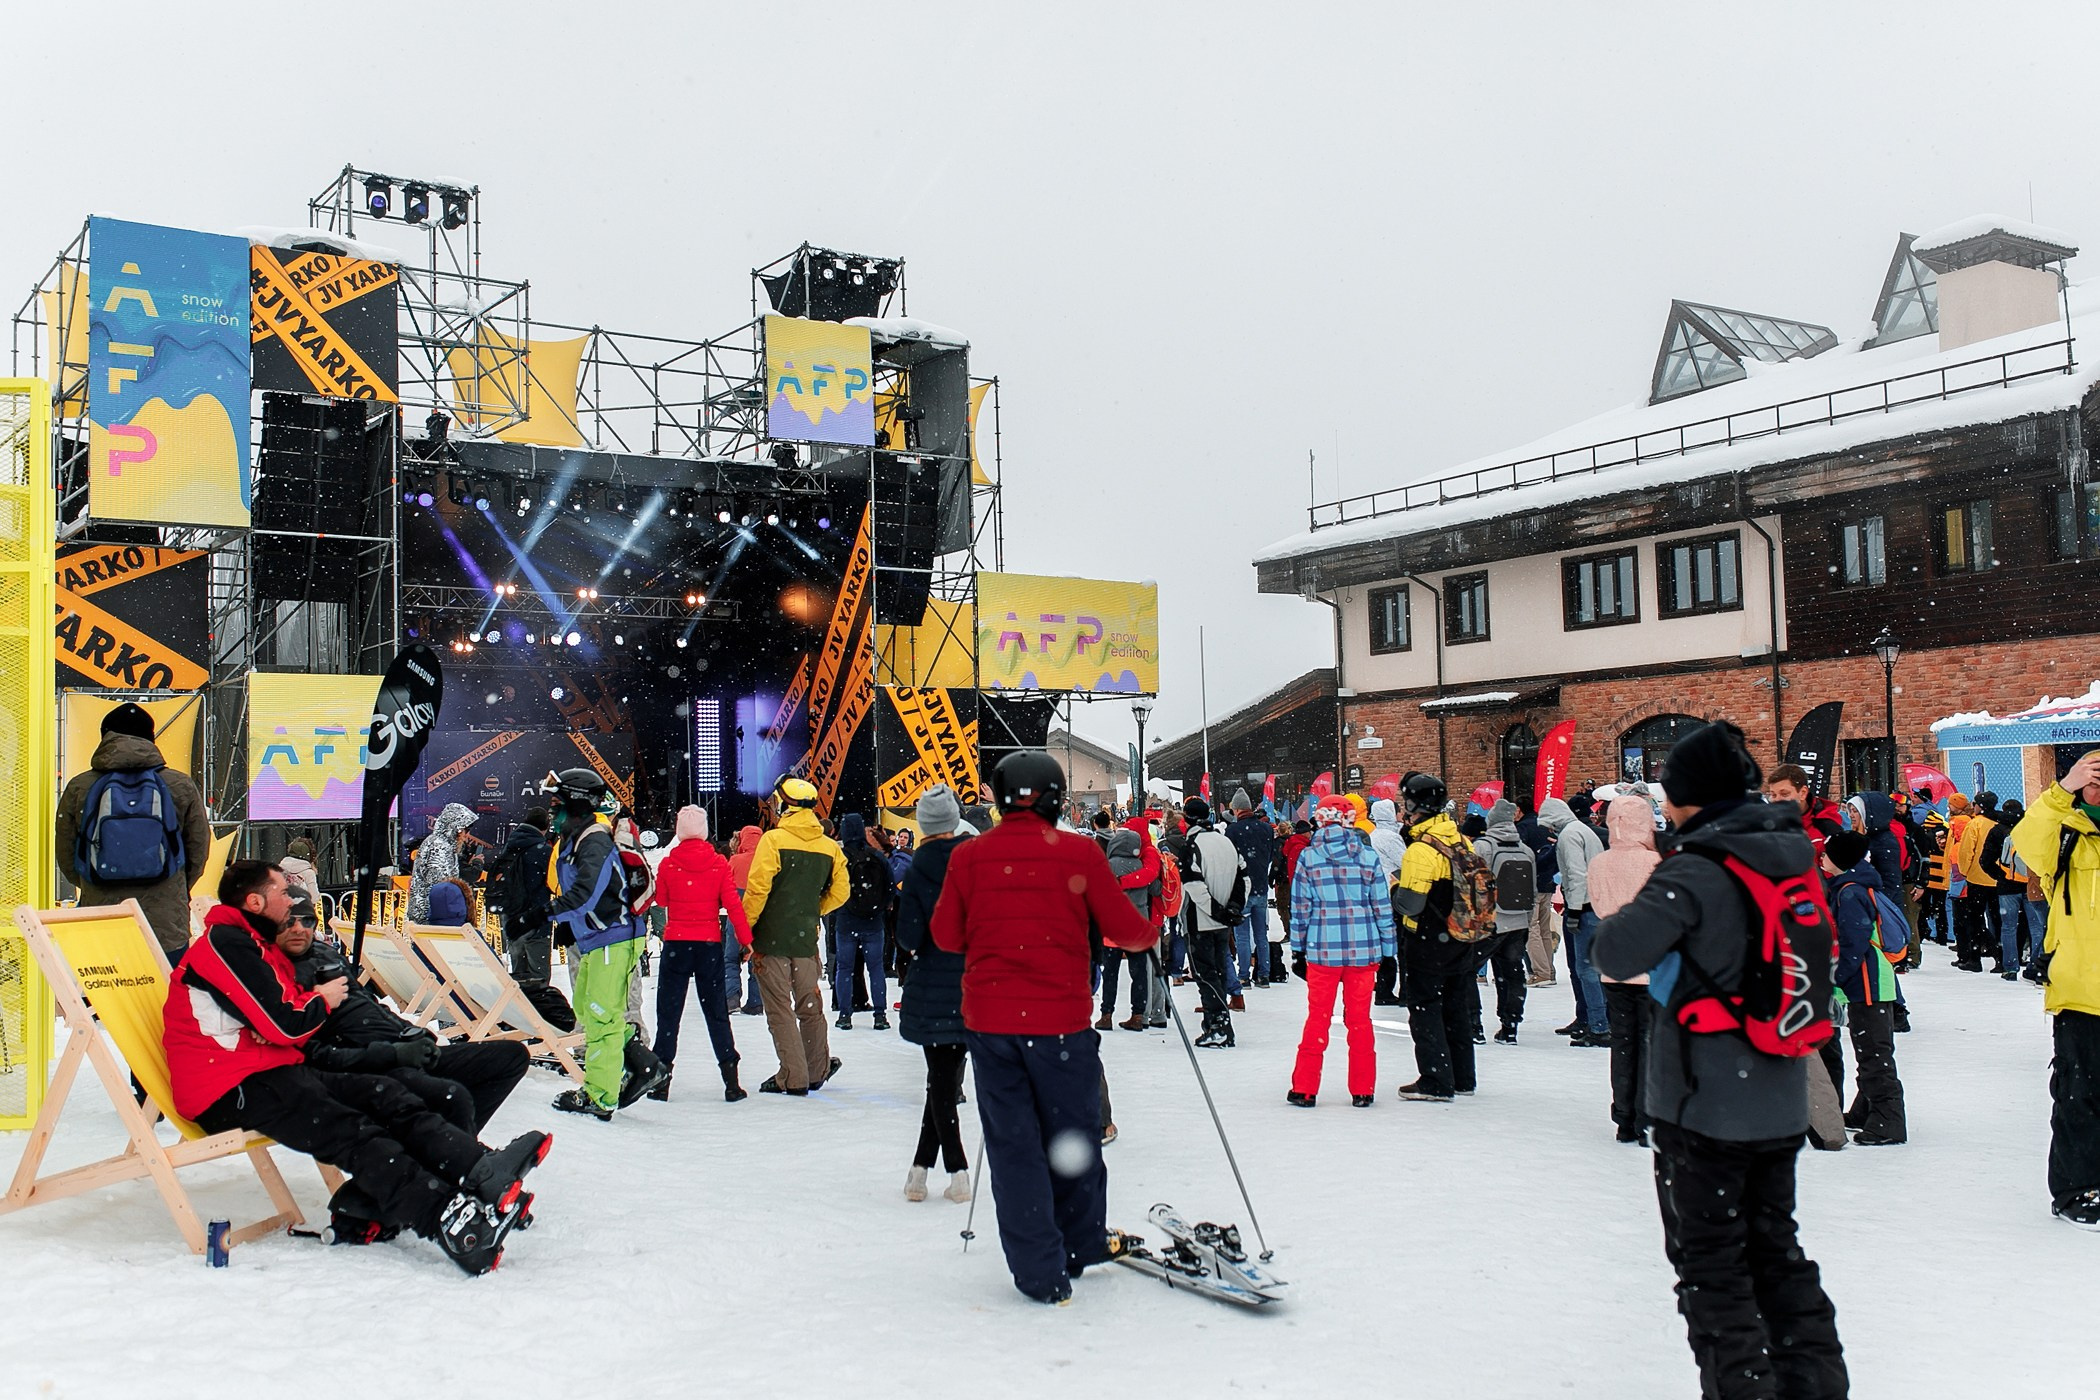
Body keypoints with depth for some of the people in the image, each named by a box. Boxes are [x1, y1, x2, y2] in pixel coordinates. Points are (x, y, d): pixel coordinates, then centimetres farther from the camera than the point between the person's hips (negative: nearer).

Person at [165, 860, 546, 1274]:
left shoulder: (258, 946, 25)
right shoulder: (225, 943, -9)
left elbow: (288, 1035, 17)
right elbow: (284, 1025, -17)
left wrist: (312, 1000, -5)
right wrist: (322, 1001, 3)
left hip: (272, 1071, 10)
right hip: (232, 1091, -10)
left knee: (385, 1095, -11)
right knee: (352, 1132, -27)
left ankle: (479, 1169, -32)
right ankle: (454, 1225, -45)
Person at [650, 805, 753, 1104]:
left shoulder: (668, 863, -5)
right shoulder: (719, 863, -4)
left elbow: (661, 900, 9)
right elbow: (733, 903, -6)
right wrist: (745, 939, -3)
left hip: (676, 944, -1)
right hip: (710, 945, 1)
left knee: (669, 1011, 7)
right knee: (716, 1012, 7)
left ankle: (661, 1079, 5)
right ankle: (731, 1082, 4)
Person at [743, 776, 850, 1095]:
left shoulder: (773, 840, -11)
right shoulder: (829, 847, 4)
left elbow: (757, 889, -15)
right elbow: (839, 892, 9)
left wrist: (745, 929, -5)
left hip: (771, 938, -5)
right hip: (806, 938, 5)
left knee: (780, 1008, 2)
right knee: (810, 1006, 17)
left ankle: (792, 1077, 2)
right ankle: (818, 1069, 26)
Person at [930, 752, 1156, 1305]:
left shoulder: (969, 855, -2)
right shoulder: (1078, 852, -6)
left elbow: (947, 934, 6)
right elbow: (1123, 928, -1)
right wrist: (1148, 934, 20)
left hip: (989, 1019, 1)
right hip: (1061, 1019, -1)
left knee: (1013, 1145, 9)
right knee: (1072, 1136, 17)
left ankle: (1041, 1271, 11)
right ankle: (1081, 1245, 32)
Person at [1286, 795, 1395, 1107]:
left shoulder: (1308, 858, -3)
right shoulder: (1369, 857, 0)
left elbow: (1300, 908, 0)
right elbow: (1383, 907, 3)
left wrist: (1298, 948, 8)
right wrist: (1388, 950, 9)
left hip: (1322, 950, -1)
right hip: (1363, 951, 1)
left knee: (1317, 1018, 8)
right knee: (1360, 1019, 9)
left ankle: (1304, 1089, 11)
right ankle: (1362, 1091, 13)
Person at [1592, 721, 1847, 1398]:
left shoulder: (1696, 869, -20)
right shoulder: (1795, 857, 3)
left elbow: (1617, 953, -29)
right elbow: (1821, 955, 19)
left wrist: (1612, 927, -7)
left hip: (1703, 1103, -7)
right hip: (1781, 1101, 7)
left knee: (1710, 1262, 6)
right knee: (1775, 1247, 21)